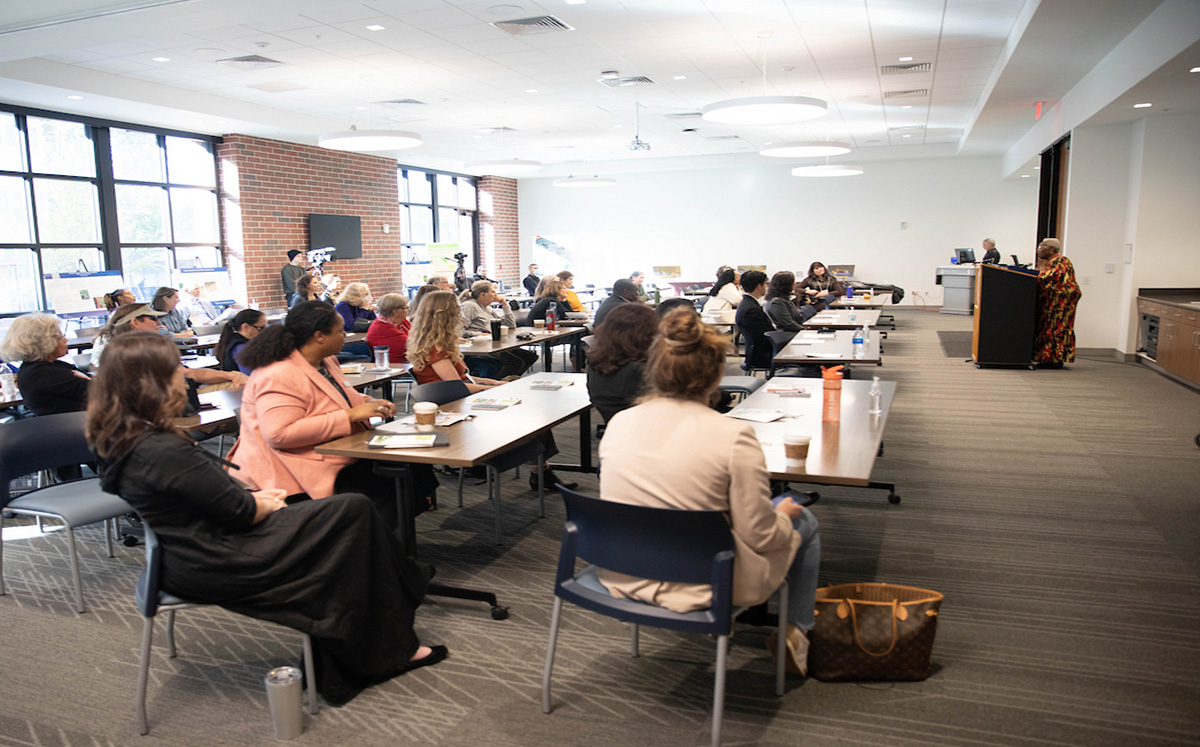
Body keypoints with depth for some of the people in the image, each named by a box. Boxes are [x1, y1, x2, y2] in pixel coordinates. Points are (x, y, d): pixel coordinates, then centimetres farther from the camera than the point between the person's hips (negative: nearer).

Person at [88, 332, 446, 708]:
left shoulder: (121, 441, 4)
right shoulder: (163, 451, -28)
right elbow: (238, 510, -21)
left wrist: (254, 496, 3)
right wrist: (267, 503, 0)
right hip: (214, 568, -10)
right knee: (353, 513, -6)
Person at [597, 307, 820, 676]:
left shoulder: (618, 422, -6)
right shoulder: (734, 437, -21)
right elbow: (760, 537, -15)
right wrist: (784, 514, 7)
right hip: (697, 589, -5)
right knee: (804, 521, 20)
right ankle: (796, 637, 33)